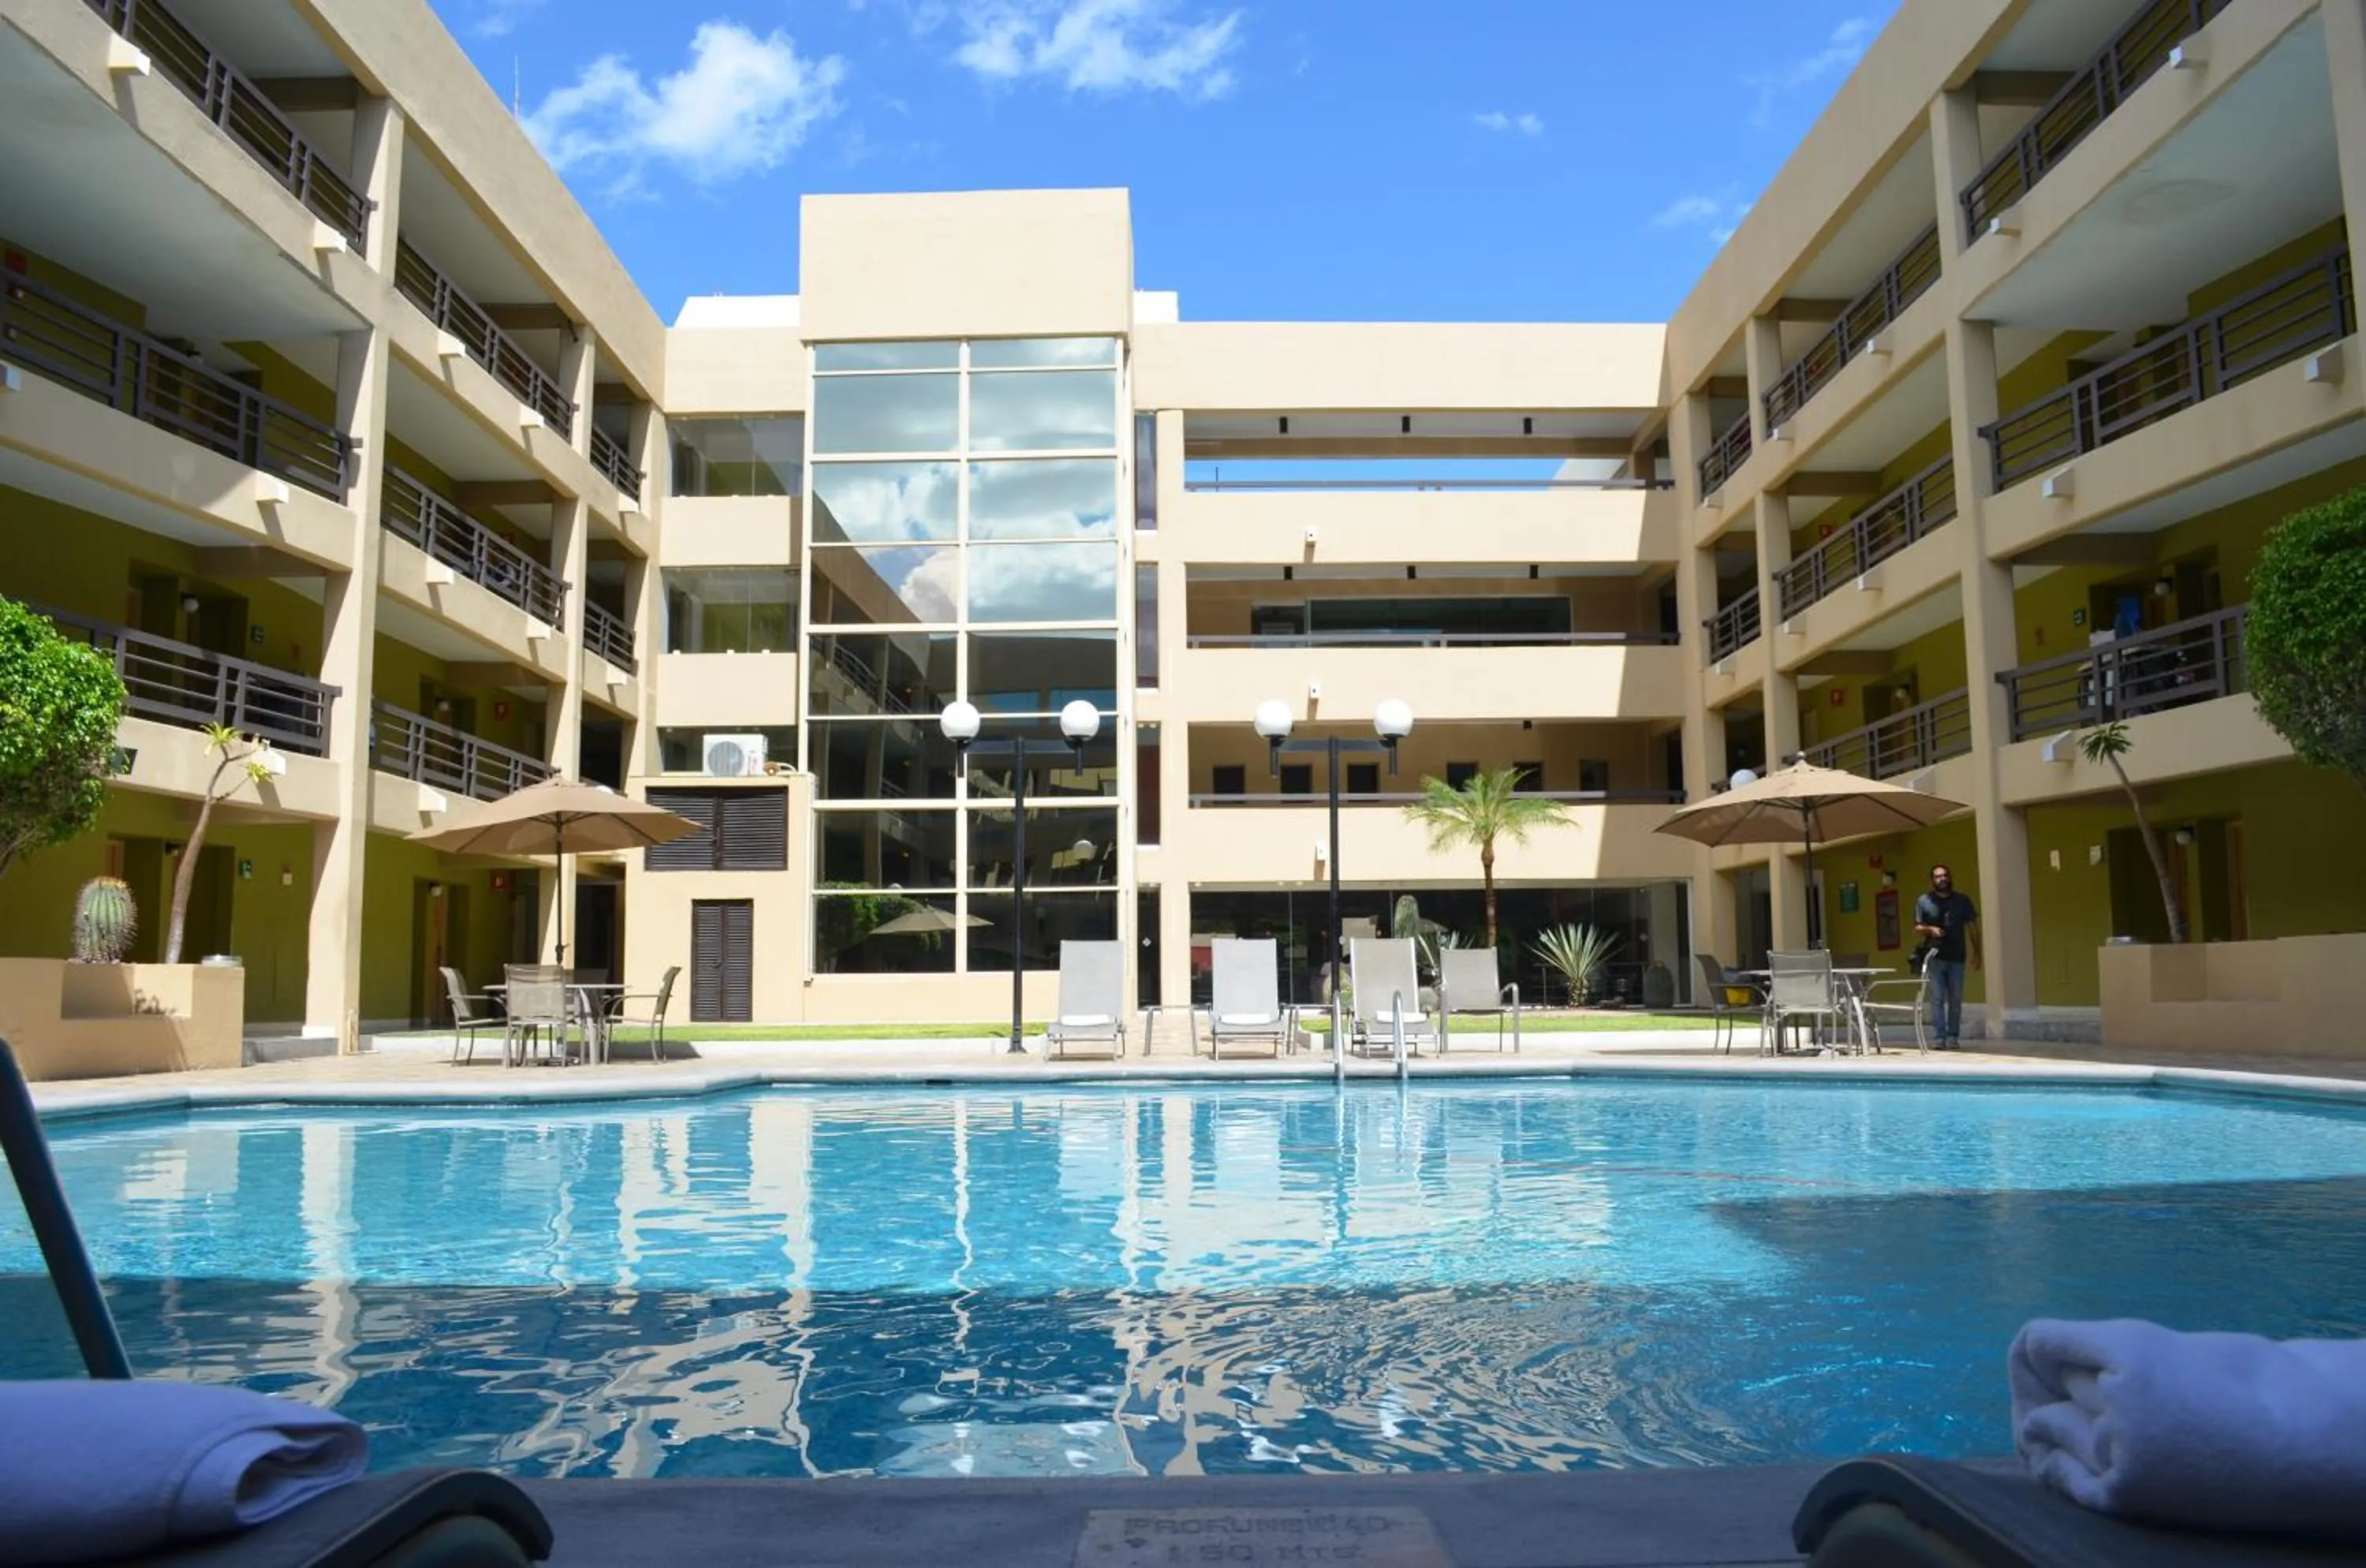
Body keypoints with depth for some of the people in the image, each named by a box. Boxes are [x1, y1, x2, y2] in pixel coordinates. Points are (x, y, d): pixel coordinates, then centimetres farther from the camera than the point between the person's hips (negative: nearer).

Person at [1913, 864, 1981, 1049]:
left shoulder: (1963, 900, 9)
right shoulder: (1924, 901, 4)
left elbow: (1972, 927, 11)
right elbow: (1917, 928, 6)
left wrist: (1976, 953, 5)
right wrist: (1930, 930, -16)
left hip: (1957, 958, 2)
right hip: (1935, 958, -2)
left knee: (1956, 1000, 5)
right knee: (1937, 999, -6)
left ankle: (1953, 1037, 11)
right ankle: (1939, 1038, -6)